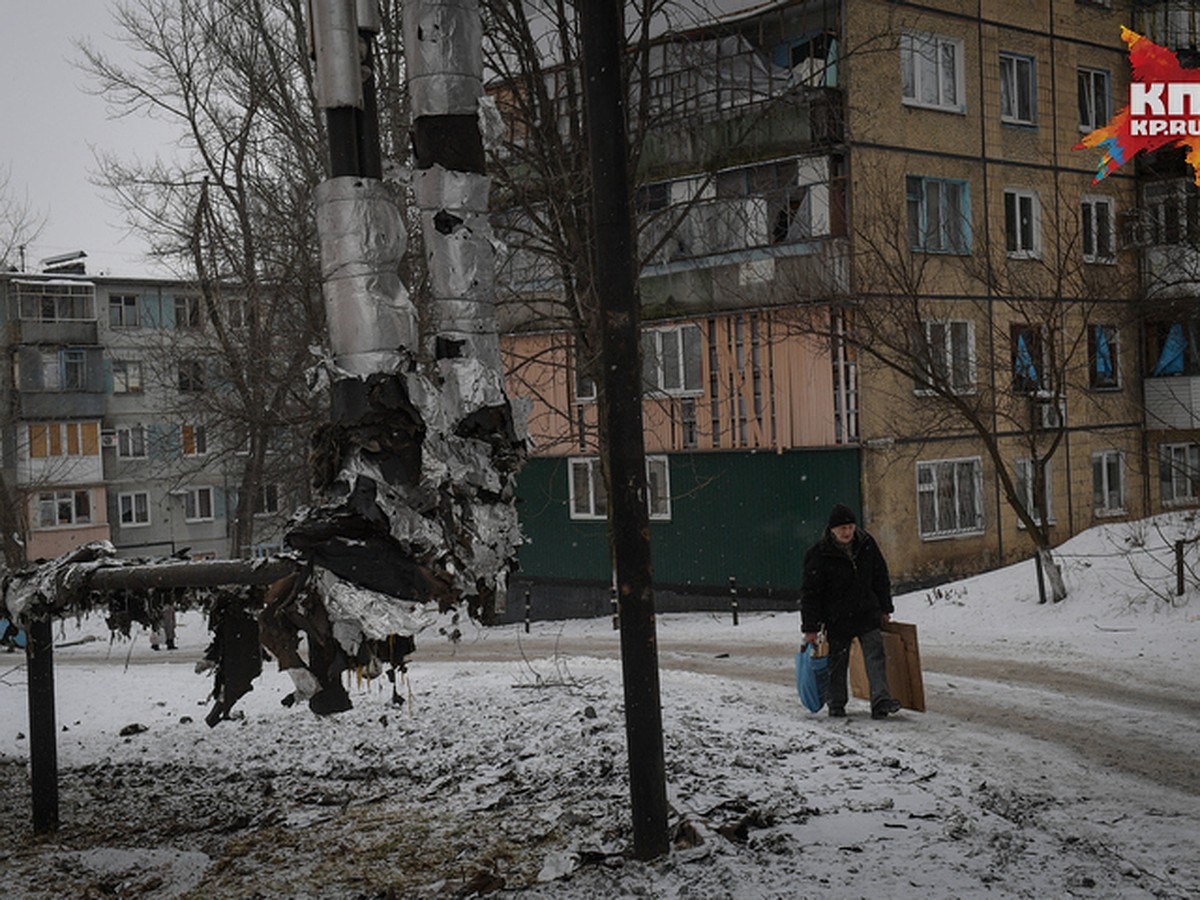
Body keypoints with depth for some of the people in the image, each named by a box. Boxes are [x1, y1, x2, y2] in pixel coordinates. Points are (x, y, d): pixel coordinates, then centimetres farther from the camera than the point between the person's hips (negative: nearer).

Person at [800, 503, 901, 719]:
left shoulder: (866, 545, -1)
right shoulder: (819, 554, -13)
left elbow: (880, 578, 12)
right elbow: (810, 592, -10)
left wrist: (885, 609, 14)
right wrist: (810, 627, -10)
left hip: (867, 614, 3)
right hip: (837, 619, -3)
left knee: (875, 654, -9)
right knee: (838, 661, 8)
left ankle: (880, 701, -14)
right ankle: (837, 704, 23)